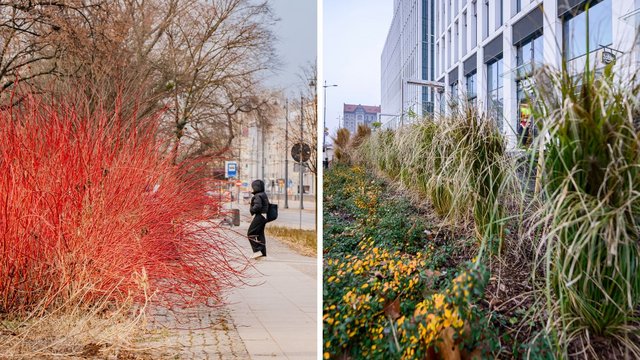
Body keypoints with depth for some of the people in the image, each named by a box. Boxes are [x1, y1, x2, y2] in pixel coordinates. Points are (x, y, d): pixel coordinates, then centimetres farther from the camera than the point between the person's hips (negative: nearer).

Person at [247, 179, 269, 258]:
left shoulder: (258, 196, -15)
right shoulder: (264, 195, 15)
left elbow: (258, 206, -28)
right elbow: (267, 205, 21)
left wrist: (251, 210, -10)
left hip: (259, 216, -10)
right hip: (263, 217, 10)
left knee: (251, 234, -4)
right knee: (260, 234, 14)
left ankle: (257, 250, -9)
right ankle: (263, 252, 15)